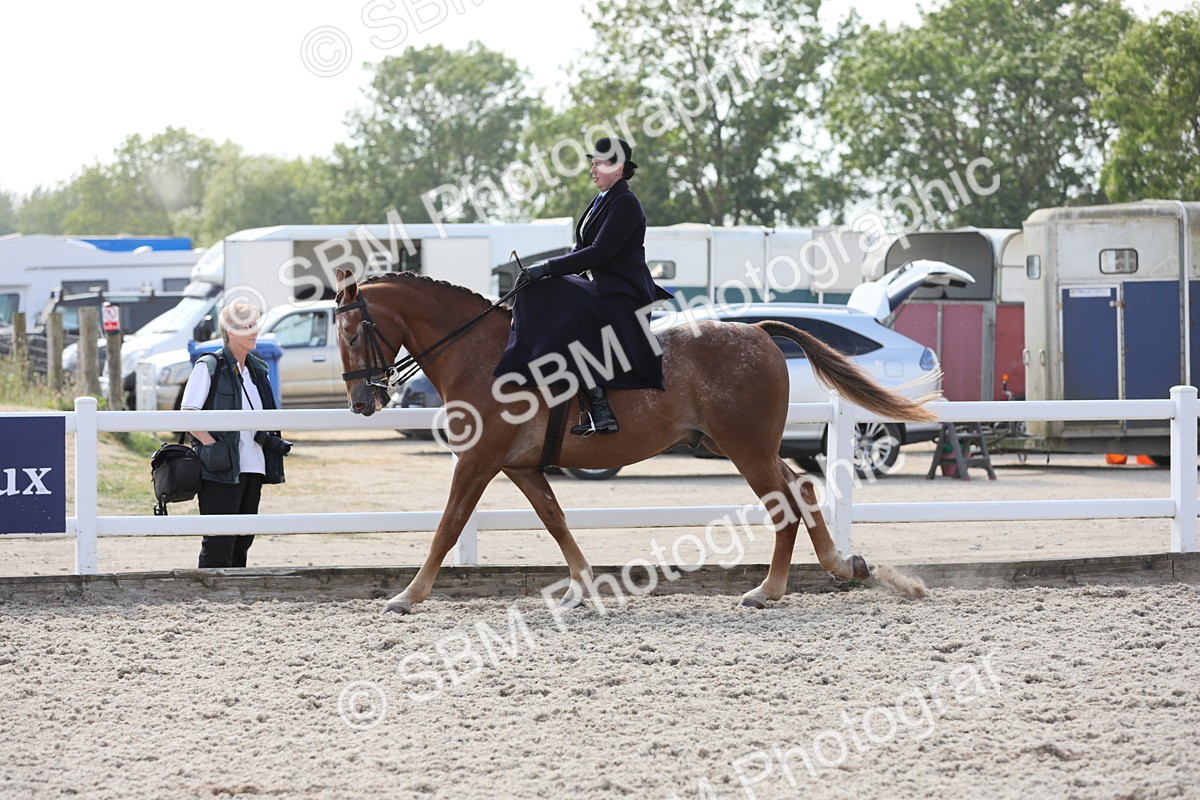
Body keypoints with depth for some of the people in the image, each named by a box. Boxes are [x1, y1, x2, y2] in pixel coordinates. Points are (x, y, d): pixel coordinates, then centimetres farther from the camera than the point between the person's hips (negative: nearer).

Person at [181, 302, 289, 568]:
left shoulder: (258, 369, 14)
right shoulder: (209, 366, -8)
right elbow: (188, 415, -11)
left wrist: (272, 441, 6)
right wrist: (212, 445, -20)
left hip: (253, 465, 7)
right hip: (221, 468, -7)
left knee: (243, 541, 12)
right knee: (219, 542, -8)